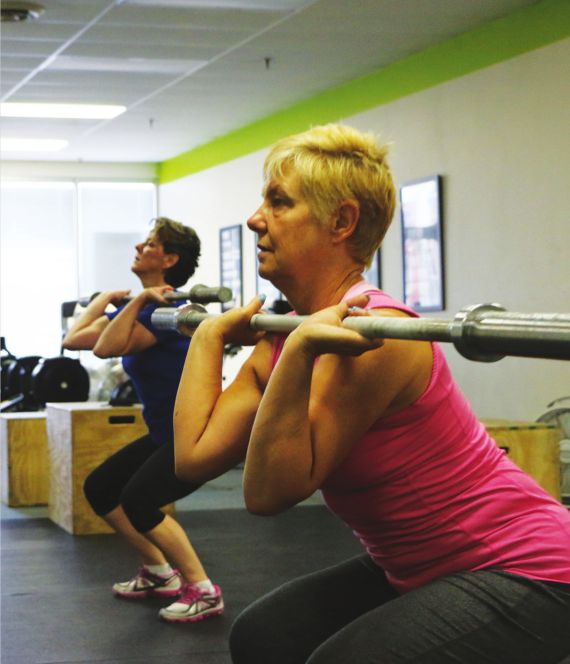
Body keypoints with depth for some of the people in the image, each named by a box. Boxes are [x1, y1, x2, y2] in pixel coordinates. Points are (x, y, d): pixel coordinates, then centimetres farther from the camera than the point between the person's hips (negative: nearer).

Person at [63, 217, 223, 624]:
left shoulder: (165, 307, -18)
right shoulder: (139, 308, 8)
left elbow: (106, 348, -29)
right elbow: (74, 340, 9)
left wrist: (138, 301, -28)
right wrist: (105, 299, 13)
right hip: (165, 434, 10)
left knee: (138, 500, -25)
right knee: (99, 489, 11)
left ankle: (204, 592, -14)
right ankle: (159, 574, 20)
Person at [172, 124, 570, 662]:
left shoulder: (371, 334, -25)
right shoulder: (283, 341, 1)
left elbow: (268, 491, -25)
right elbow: (194, 457, -5)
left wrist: (298, 353, -35)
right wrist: (210, 334, 3)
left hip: (522, 572, -9)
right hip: (417, 570, 9)